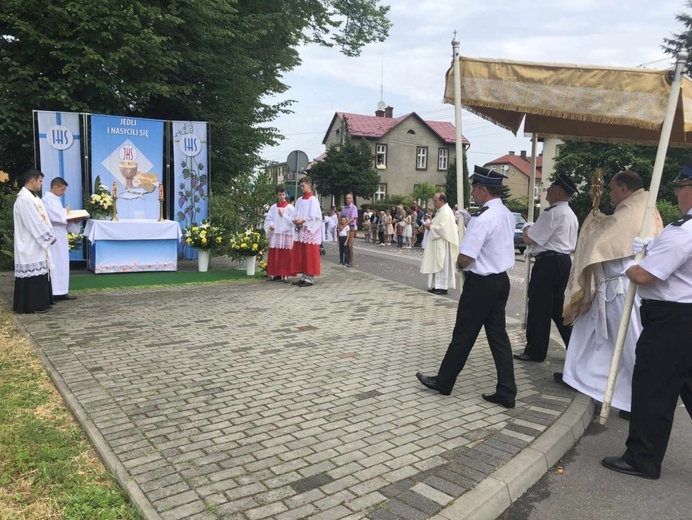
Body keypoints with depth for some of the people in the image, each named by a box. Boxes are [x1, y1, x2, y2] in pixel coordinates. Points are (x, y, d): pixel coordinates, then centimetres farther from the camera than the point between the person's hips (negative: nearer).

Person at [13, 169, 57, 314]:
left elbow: (41, 219, 16)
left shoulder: (32, 197, 14)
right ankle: (31, 305, 2)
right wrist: (50, 236, -14)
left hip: (37, 243, 10)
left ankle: (40, 302, 20)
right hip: (30, 245, -10)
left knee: (40, 273, 13)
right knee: (32, 275, -5)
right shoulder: (24, 199, -19)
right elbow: (34, 223, -21)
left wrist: (50, 235, 8)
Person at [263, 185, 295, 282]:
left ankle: (285, 275, 1)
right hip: (274, 234, 3)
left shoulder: (290, 207, 2)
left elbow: (292, 221, -3)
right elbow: (268, 219, 10)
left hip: (286, 234, -3)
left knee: (285, 256, -4)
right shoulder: (273, 207, 12)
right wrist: (270, 225, -10)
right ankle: (276, 274, 8)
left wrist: (283, 215, -8)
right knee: (274, 256, 1)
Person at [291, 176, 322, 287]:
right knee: (300, 255, 7)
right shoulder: (299, 200, 15)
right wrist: (296, 220, -4)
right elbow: (296, 214, 17)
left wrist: (303, 220, -19)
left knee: (309, 255, -5)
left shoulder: (313, 199, -6)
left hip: (310, 231, -7)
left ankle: (310, 278, -1)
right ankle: (304, 276, 13)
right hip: (300, 231, 7)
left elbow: (315, 216, -13)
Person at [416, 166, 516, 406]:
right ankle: (506, 392, 15)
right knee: (498, 335, 11)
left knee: (463, 334, 5)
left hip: (481, 283, -8)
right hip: (501, 280, 8)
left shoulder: (482, 219, -22)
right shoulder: (507, 215, 7)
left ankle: (443, 381, 22)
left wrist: (458, 261, -1)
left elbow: (464, 259, -23)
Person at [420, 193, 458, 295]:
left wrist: (431, 227, -13)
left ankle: (443, 287, 0)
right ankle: (437, 286, 17)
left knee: (442, 265, -5)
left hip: (443, 244, -10)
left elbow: (443, 227, -25)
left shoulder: (446, 212, -16)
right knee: (437, 265, 11)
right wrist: (431, 225, 4)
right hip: (437, 244, 10)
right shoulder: (440, 211, 15)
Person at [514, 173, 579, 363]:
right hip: (563, 260, 10)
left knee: (539, 306, -1)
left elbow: (529, 239, -17)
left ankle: (535, 351, 7)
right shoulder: (571, 215, 17)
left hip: (549, 262, -10)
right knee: (557, 306, 17)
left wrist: (527, 227, 4)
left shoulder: (552, 212, -16)